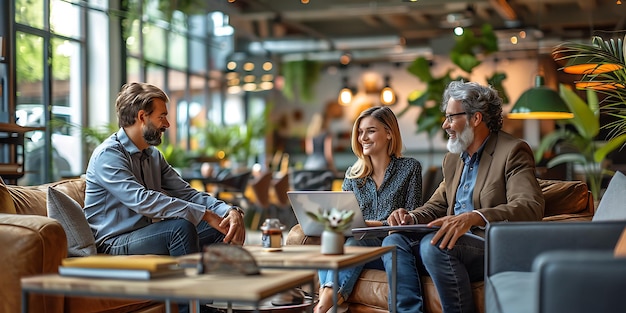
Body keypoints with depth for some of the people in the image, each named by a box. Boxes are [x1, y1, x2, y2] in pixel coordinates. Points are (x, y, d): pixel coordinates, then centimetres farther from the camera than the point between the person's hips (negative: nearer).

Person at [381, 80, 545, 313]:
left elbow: (531, 207, -21)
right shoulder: (453, 158, 19)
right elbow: (437, 205, 24)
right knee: (395, 241, -11)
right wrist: (411, 218, -1)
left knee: (433, 245, -31)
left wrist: (472, 218, -36)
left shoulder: (512, 152, -6)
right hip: (457, 239, 8)